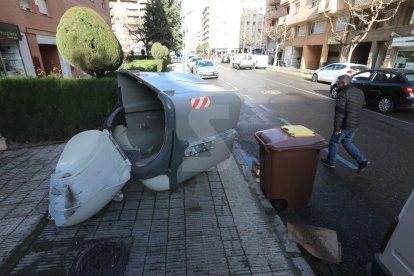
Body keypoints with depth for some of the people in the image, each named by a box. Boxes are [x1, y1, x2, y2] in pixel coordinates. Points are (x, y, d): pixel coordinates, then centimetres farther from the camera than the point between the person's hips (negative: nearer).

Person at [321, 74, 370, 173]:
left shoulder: (343, 94, -19)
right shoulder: (360, 92, 11)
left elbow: (339, 112, -23)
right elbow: (362, 106, 17)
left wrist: (337, 128, -19)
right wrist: (356, 120, 20)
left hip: (345, 125, -8)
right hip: (356, 124, 9)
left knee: (334, 142, 10)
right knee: (347, 142, 22)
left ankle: (330, 161, 24)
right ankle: (362, 161, 17)